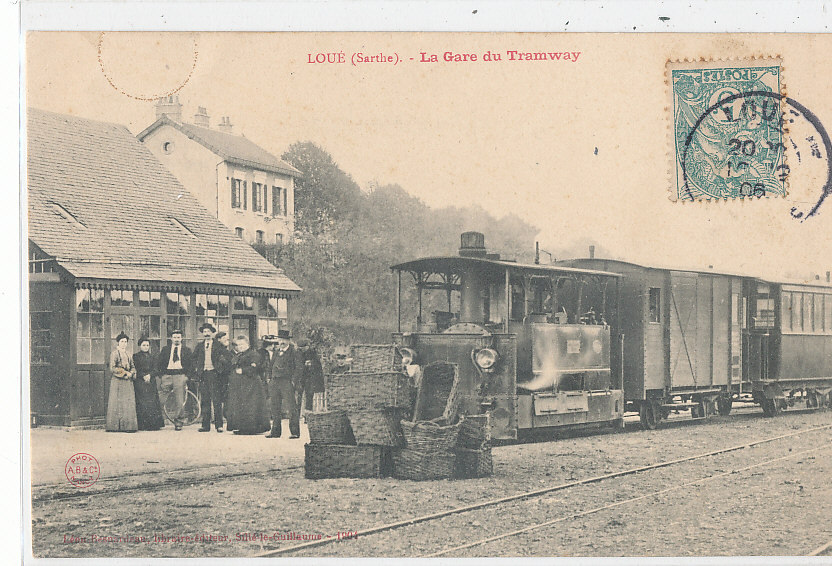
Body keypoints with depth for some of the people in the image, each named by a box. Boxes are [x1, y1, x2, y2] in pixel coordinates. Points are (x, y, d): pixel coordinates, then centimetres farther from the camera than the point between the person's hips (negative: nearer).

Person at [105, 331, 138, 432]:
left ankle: (128, 426, 0)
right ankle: (115, 426, -9)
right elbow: (112, 368, -10)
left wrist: (131, 373, -3)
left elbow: (133, 367, 19)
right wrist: (124, 373, -11)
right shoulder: (114, 354, -2)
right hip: (117, 381, -6)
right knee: (117, 403, -8)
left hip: (128, 382, 6)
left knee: (129, 403, 0)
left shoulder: (128, 354, 18)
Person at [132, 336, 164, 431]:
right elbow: (135, 370, -2)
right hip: (139, 382, -4)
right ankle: (143, 425, -11)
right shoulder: (136, 356, 5)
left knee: (153, 403, -4)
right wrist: (143, 376, -13)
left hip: (151, 381, 4)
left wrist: (149, 375, -7)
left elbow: (154, 369, 12)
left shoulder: (151, 357, 18)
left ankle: (153, 424, -4)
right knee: (142, 404, -10)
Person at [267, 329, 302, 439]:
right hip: (275, 382, 6)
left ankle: (295, 432, -5)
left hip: (287, 382, -6)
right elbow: (272, 365, 22)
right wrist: (270, 377, 10)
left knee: (291, 407, -8)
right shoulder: (277, 352, 16)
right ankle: (276, 431, 14)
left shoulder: (293, 352, -1)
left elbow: (299, 367, -5)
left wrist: (294, 381, -12)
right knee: (275, 408, 8)